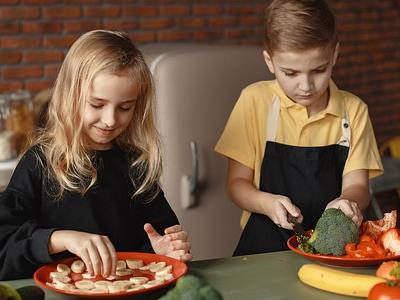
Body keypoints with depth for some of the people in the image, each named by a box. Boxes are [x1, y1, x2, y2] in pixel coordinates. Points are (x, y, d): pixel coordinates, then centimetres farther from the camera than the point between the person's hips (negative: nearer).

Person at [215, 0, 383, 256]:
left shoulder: (353, 110, 6)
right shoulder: (256, 101, 1)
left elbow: (356, 185, 2)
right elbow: (237, 183, 2)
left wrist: (347, 202, -22)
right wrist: (268, 203, -20)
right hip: (266, 243, -2)